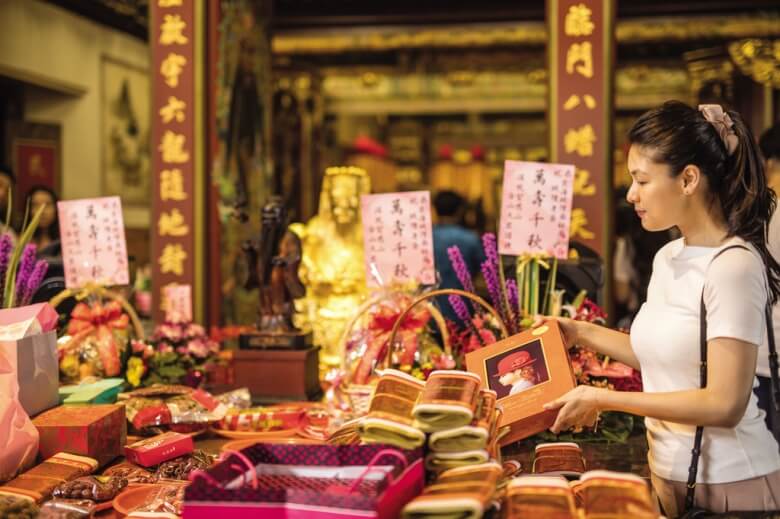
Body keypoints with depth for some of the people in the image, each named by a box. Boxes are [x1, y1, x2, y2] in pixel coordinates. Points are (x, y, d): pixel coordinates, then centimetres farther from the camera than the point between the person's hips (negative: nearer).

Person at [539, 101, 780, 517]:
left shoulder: (734, 265, -19)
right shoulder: (666, 259, 4)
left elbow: (725, 404, -22)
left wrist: (603, 398, -20)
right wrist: (582, 333, 11)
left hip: (730, 483, -7)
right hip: (667, 474, 7)